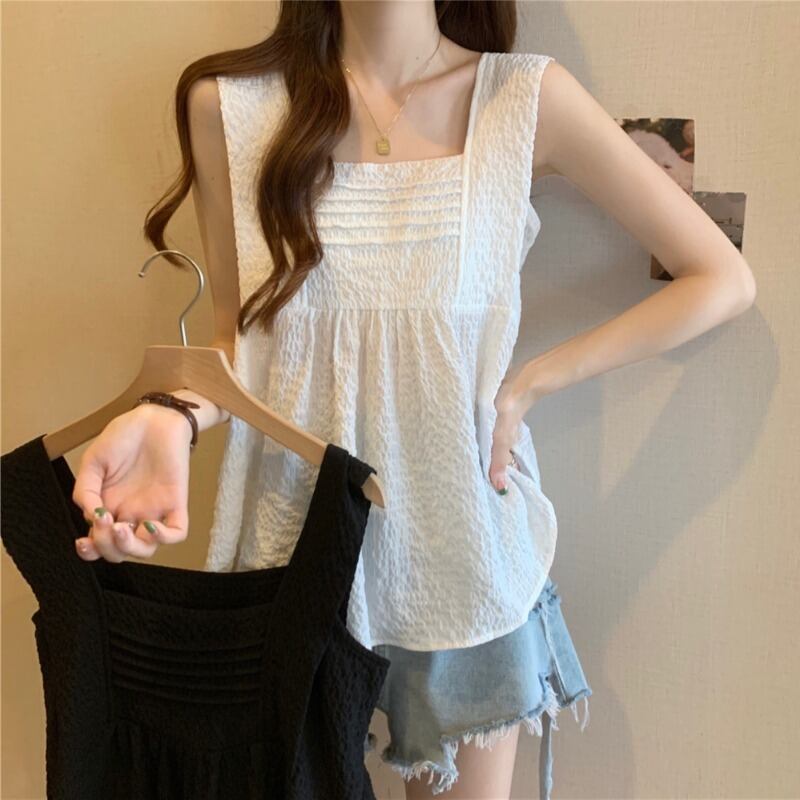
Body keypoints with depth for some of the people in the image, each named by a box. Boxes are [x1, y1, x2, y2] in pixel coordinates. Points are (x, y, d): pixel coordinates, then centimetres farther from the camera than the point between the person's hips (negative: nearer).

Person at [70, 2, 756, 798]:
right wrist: (174, 416, -18)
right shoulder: (228, 102, -3)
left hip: (460, 545, 0)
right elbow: (240, 333, 3)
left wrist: (530, 383, -9)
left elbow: (723, 280, -3)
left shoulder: (527, 97, -6)